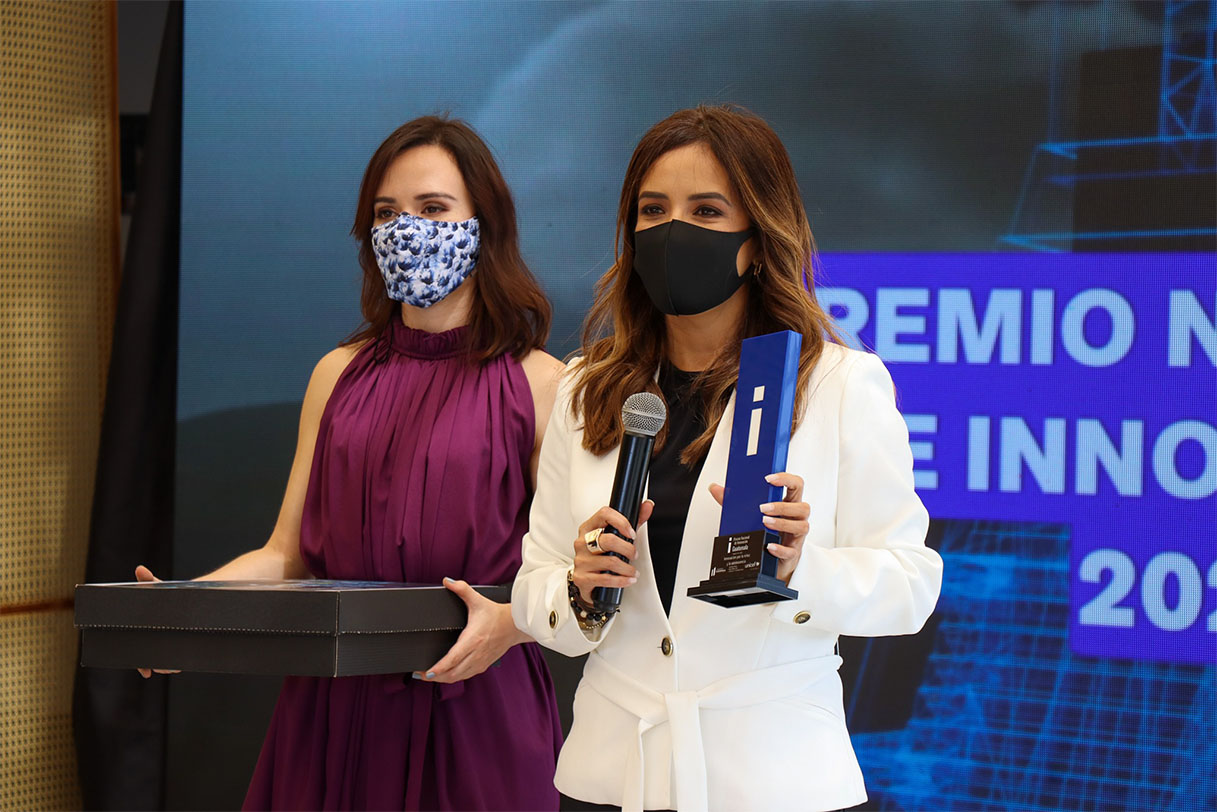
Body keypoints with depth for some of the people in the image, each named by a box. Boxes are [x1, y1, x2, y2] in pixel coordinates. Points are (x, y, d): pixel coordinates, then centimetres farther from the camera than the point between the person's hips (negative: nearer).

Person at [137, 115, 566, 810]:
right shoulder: (340, 376, 12)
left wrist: (510, 622, -24)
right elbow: (288, 552, 10)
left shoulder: (539, 384, -1)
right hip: (333, 708, 4)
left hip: (474, 708, -3)